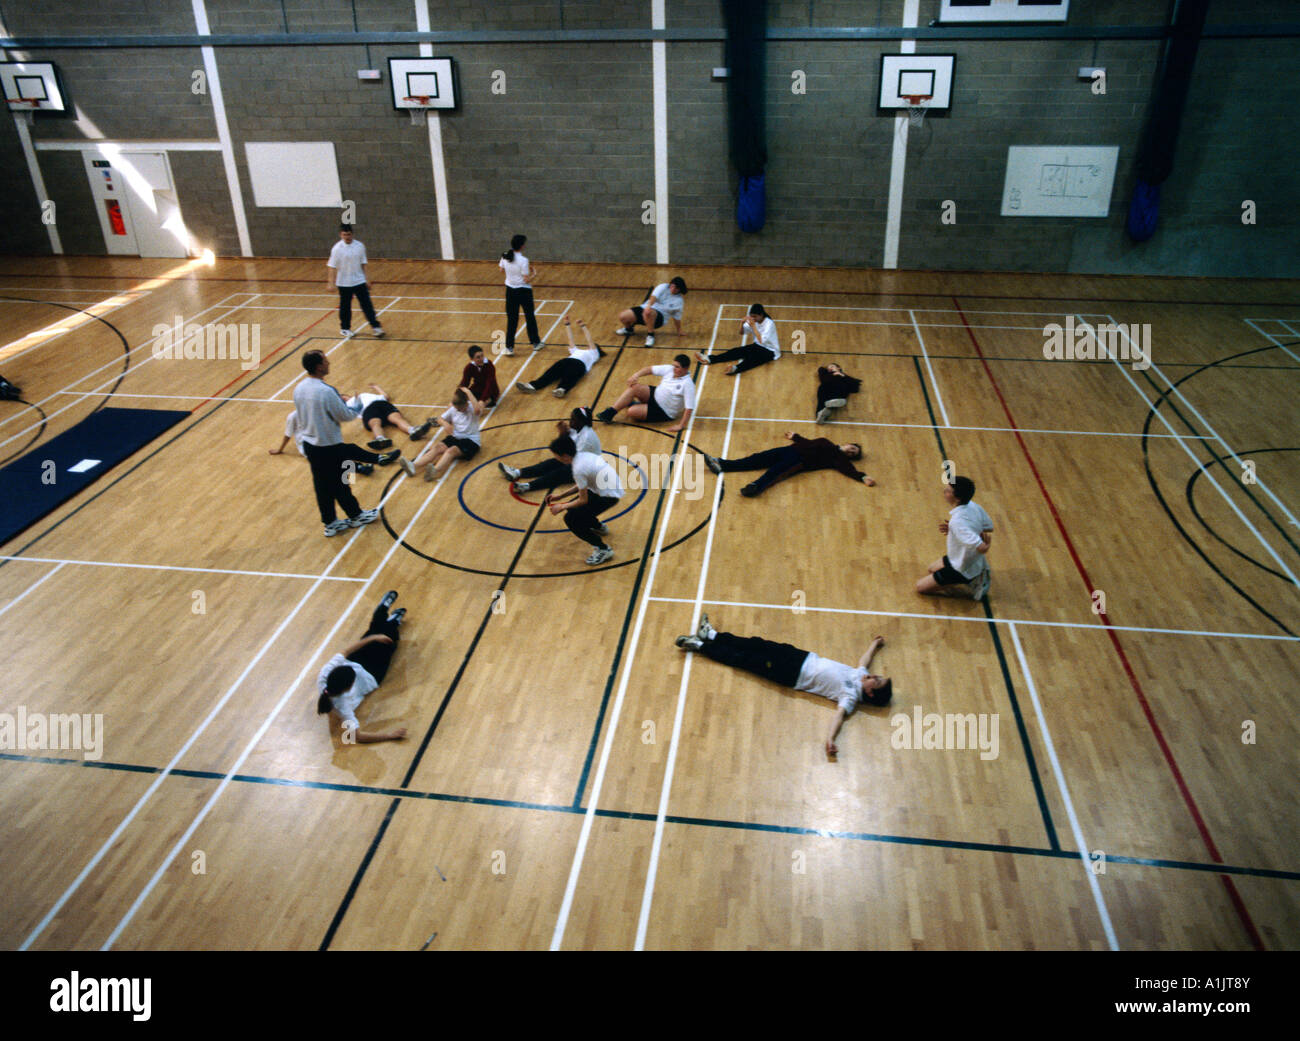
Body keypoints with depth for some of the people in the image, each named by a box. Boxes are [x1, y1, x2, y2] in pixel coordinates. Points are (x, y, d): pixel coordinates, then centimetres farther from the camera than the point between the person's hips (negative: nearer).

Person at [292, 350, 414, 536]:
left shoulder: (298, 389, -1)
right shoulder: (326, 392, -26)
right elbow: (344, 416, -17)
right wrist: (356, 407, 4)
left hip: (309, 443, 7)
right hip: (330, 447, -7)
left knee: (322, 486, 16)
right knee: (339, 485, 11)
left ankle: (330, 523, 28)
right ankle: (356, 516, 31)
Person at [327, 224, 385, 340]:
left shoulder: (360, 246, -2)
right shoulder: (337, 248, -10)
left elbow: (363, 264, 7)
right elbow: (331, 266, -8)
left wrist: (366, 280, 8)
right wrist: (331, 282, -14)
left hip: (359, 281, 2)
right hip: (344, 283, -2)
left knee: (367, 304, -1)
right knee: (345, 307, 9)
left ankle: (375, 326, 3)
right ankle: (345, 328, 24)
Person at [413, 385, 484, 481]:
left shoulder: (471, 408, -10)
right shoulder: (453, 409, 8)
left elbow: (478, 410, -36)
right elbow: (440, 419, 18)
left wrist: (469, 393, -28)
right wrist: (445, 423, -7)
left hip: (471, 441, -6)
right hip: (455, 437, 6)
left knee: (451, 450, -35)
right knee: (438, 447, -23)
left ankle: (434, 471, -62)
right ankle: (413, 466, -41)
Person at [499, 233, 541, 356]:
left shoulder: (505, 257, -6)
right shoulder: (523, 260, -21)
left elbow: (501, 269, 12)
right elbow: (527, 280, -19)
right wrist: (534, 274, 0)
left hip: (510, 290, 4)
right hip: (524, 291, -4)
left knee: (511, 319, 9)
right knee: (530, 317, 14)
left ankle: (509, 347, 9)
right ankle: (536, 343, 27)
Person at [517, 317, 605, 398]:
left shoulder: (594, 354, 31)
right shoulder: (576, 351, 45)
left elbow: (590, 340, 22)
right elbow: (570, 339, 44)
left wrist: (583, 327, 20)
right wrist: (567, 325, 42)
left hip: (579, 364, -4)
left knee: (569, 377, -37)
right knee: (551, 373, -24)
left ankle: (561, 389, -68)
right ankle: (532, 386, -48)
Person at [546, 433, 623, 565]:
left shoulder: (578, 468, -23)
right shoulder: (582, 455, 3)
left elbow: (583, 500, -15)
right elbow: (581, 486, 16)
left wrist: (562, 507, -2)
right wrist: (560, 497, 16)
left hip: (609, 495, -9)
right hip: (612, 488, 9)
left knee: (571, 519, -10)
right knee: (574, 506, 20)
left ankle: (603, 549, -8)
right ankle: (598, 527, 45)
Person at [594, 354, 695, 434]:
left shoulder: (688, 384, -22)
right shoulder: (669, 369, -2)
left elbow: (689, 408, -26)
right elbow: (650, 369, 4)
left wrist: (680, 426, -30)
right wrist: (637, 375, -14)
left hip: (664, 413, -7)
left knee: (632, 412, -24)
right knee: (635, 387, -18)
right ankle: (610, 412, -10)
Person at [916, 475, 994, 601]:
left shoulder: (957, 522, -38)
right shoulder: (973, 506, -13)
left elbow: (982, 548, -42)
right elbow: (989, 527, 6)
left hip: (963, 570, -8)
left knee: (921, 587, 1)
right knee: (933, 569, 32)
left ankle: (970, 589, -1)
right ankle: (979, 575, 17)